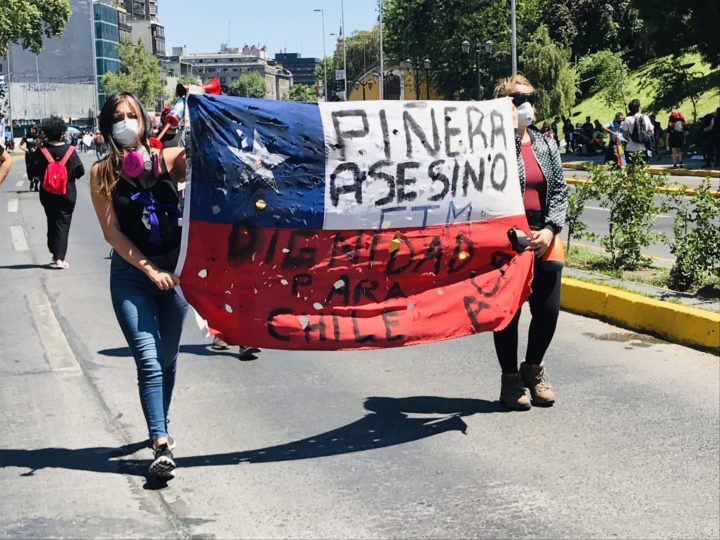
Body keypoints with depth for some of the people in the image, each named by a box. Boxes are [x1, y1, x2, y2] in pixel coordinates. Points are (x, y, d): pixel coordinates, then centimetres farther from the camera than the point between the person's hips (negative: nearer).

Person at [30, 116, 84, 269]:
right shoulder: (69, 150, -11)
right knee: (63, 224, 2)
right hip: (67, 194, -2)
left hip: (47, 195, 2)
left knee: (52, 223, 17)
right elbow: (80, 171, -10)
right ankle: (59, 258, -6)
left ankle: (54, 255, 22)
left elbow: (35, 172, -7)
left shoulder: (41, 151, -10)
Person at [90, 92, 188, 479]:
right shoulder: (102, 173, -2)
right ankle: (162, 446, -15)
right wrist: (150, 269, -11)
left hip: (174, 267, 2)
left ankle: (159, 428, 32)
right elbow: (111, 231, -5)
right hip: (130, 273, -2)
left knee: (168, 358, 13)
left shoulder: (168, 160, 0)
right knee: (149, 359, -12)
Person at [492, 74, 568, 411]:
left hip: (543, 241, 5)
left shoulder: (547, 146, 11)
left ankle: (533, 368, 32)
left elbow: (560, 191, 9)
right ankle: (510, 378, 21)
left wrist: (550, 230, -5)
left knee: (548, 309, 7)